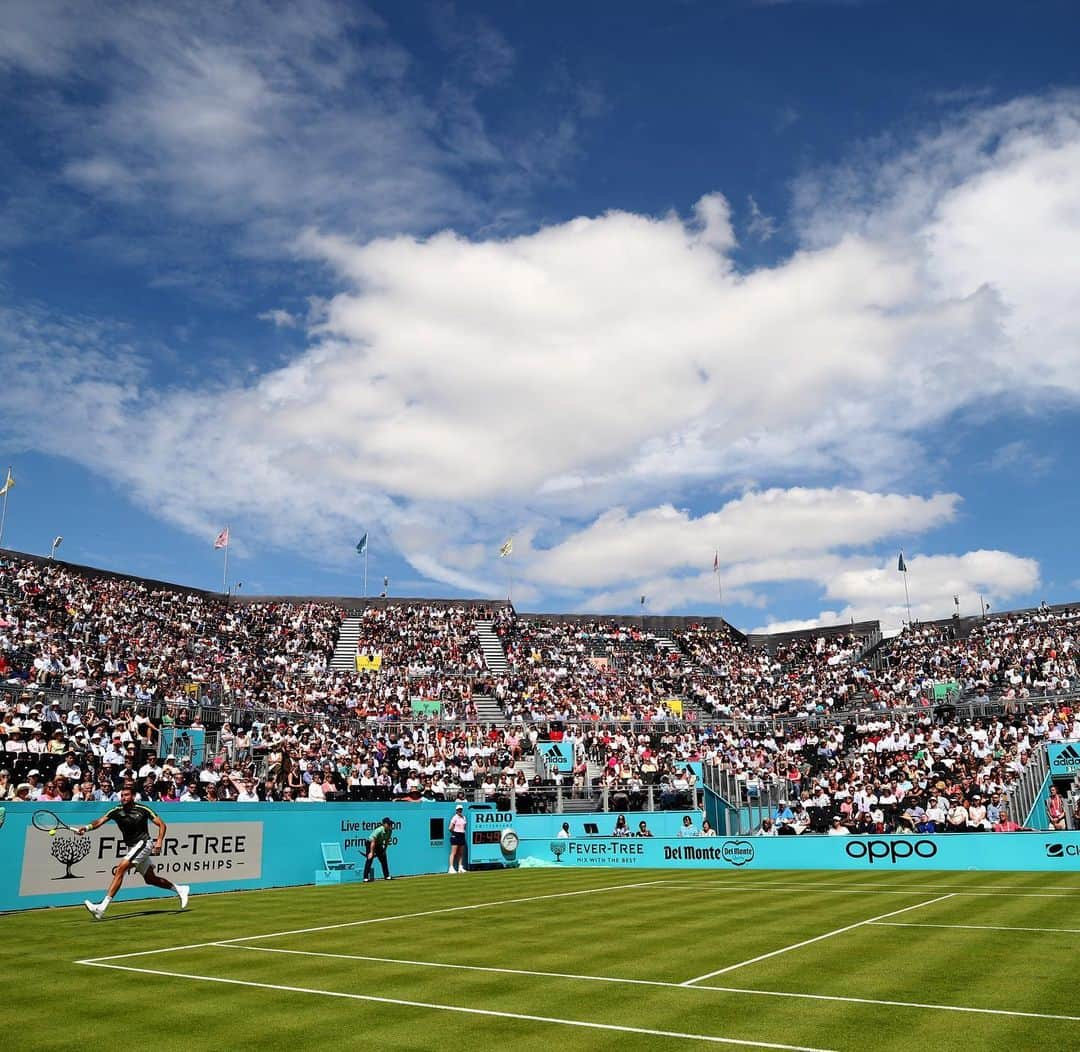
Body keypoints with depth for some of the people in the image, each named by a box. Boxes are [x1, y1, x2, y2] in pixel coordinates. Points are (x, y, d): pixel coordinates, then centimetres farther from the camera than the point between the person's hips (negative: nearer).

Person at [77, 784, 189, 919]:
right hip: (132, 847, 6)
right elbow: (100, 821, -16)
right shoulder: (116, 811, -1)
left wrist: (159, 841, -19)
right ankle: (180, 889, 33)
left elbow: (161, 824, -5)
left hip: (143, 844, -6)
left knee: (121, 868, -22)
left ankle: (102, 907, -22)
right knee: (150, 879, 14)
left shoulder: (142, 809, -10)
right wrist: (88, 827, -36)